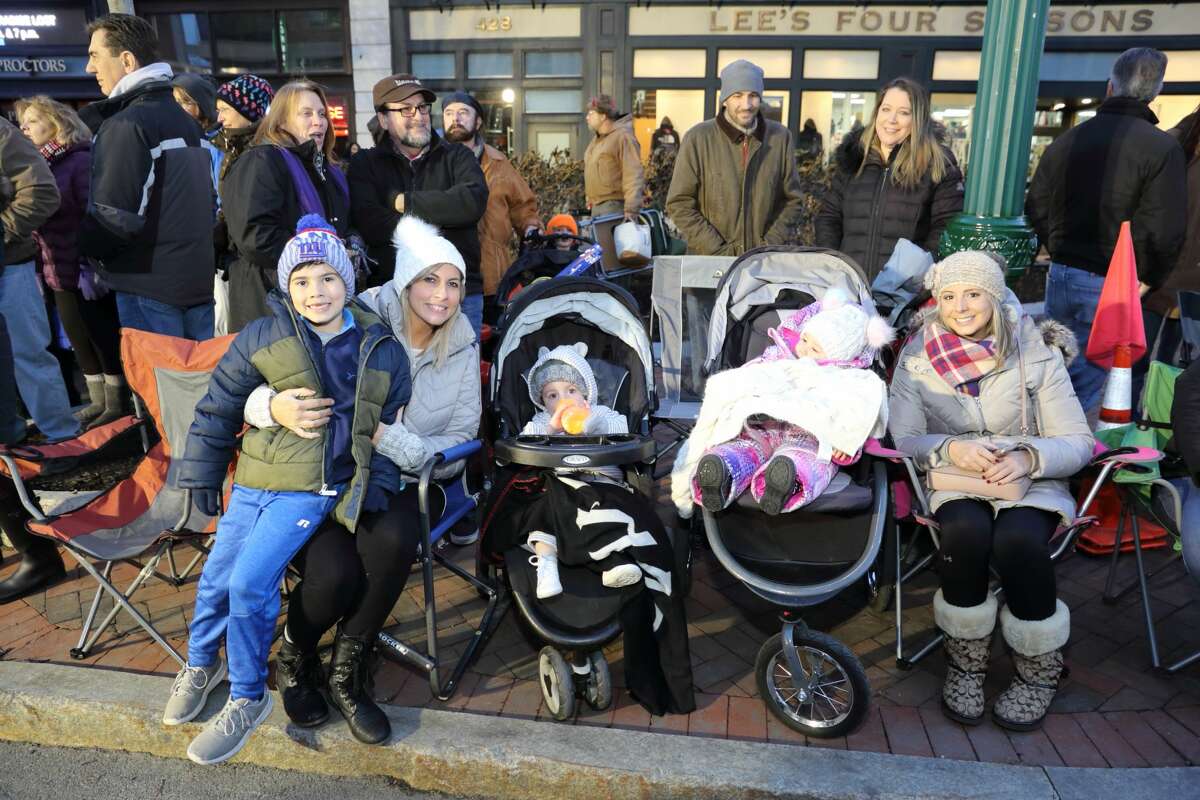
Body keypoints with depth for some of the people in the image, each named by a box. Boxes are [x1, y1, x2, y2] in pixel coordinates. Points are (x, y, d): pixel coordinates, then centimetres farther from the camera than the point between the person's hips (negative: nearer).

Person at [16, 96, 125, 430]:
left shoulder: (80, 160, -10)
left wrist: (91, 267, -20)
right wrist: (39, 266, 9)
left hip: (87, 272, -8)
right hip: (58, 273, 8)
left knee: (104, 338, 2)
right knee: (79, 341, 14)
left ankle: (117, 404, 13)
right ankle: (98, 401, 26)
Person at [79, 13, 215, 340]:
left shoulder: (125, 125, -11)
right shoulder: (186, 121, 15)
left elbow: (115, 218, -17)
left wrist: (72, 246, -1)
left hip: (150, 286, -8)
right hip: (199, 277, 8)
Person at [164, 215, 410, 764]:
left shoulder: (382, 352, -1)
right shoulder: (263, 338, -1)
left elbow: (392, 425, 8)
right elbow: (218, 406, 8)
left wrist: (379, 486, -1)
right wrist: (203, 475, 10)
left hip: (312, 490, -3)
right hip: (253, 482, 3)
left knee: (250, 582, -14)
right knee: (215, 578, 9)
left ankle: (247, 699, 6)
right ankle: (201, 665, 40)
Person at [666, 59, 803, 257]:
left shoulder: (780, 137, 4)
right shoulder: (698, 138, -5)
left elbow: (792, 200, 9)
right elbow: (680, 204, -6)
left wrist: (770, 246, -4)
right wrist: (717, 250, -13)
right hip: (709, 262, -2)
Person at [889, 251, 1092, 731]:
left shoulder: (1037, 353, -4)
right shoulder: (918, 357, -1)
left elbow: (1077, 442, -4)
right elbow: (902, 438, -5)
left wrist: (1028, 457, -25)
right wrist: (949, 449, -25)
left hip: (1032, 481, 0)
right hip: (956, 481, 0)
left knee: (1017, 541, -32)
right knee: (966, 531, -33)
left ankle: (1040, 671, -5)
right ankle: (964, 662, -9)